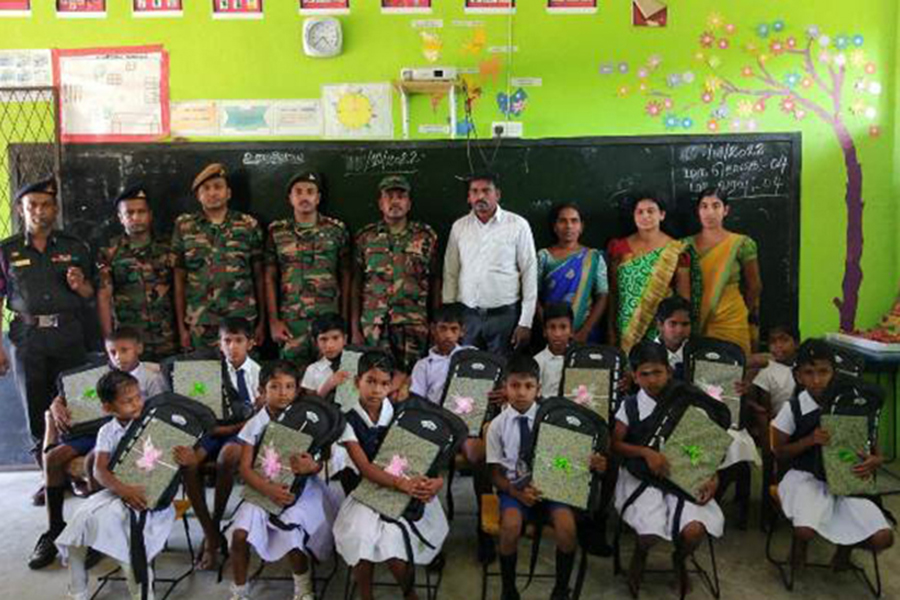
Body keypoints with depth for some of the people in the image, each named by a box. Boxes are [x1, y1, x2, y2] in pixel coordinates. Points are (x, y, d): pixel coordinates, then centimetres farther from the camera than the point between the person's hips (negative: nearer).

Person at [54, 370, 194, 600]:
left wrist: (188, 457, -34)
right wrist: (124, 490, -28)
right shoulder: (107, 432, 4)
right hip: (118, 491, 4)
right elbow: (100, 470, -8)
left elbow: (183, 451, -7)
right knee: (81, 520, -14)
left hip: (152, 494, -4)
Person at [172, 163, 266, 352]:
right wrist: (181, 327, 3)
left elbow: (258, 277, 7)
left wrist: (262, 322, 5)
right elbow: (179, 280, 7)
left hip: (243, 322, 0)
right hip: (200, 327, 0)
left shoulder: (249, 226, 5)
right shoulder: (184, 227, 6)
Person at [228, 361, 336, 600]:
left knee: (290, 535, -19)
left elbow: (319, 463, -1)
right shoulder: (255, 425, -6)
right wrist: (269, 489, -26)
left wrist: (312, 467, -27)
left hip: (298, 490, -1)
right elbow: (245, 469, -10)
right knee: (239, 533, -17)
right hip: (262, 488, 1)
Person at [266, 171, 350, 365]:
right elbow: (270, 278, 8)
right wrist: (273, 321, 1)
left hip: (329, 319, 0)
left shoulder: (337, 230, 5)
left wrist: (344, 318, 3)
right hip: (291, 321, 1)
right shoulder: (277, 232, 7)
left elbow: (345, 276, 8)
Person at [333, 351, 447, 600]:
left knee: (392, 539, -20)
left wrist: (438, 480, -24)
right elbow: (364, 467, -15)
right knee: (361, 539, -21)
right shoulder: (348, 420, -7)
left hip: (406, 492, 0)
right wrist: (402, 483, -30)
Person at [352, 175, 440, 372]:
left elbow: (435, 282, 8)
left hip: (414, 326, 0)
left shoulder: (426, 236, 7)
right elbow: (356, 284, 7)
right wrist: (355, 329, 3)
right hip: (373, 326, 0)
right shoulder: (366, 237, 8)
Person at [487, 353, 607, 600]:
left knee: (567, 525, -27)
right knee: (511, 525, -31)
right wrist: (517, 492, -18)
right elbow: (495, 473, 0)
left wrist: (590, 464, -22)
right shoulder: (497, 425, -4)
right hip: (514, 486, 0)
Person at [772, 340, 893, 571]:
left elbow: (877, 454, 5)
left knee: (883, 538, -15)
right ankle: (799, 544, 13)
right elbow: (779, 452, -2)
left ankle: (845, 546, 21)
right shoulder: (793, 408, -8)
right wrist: (810, 440, -18)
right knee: (805, 531, -28)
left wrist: (873, 462, -19)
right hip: (806, 477, -2)